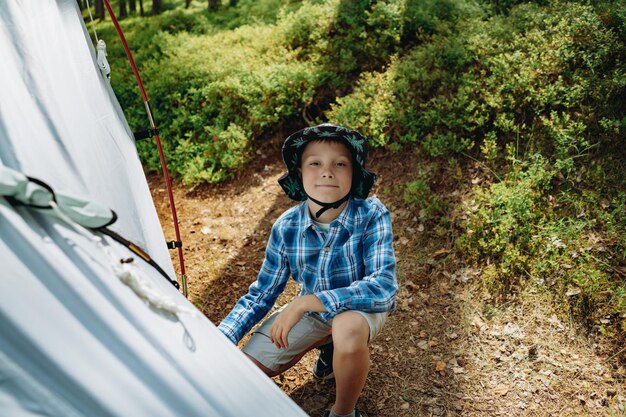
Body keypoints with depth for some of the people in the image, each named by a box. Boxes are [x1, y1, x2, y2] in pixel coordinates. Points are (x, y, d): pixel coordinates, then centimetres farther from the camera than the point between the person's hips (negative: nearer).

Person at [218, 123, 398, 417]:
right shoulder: (286, 227, -19)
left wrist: (306, 302, -42)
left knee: (348, 327, -39)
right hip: (309, 308, 4)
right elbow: (260, 295, -9)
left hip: (361, 307, -3)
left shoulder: (372, 215, -28)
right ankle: (328, 344, 20)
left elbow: (383, 288, -37)